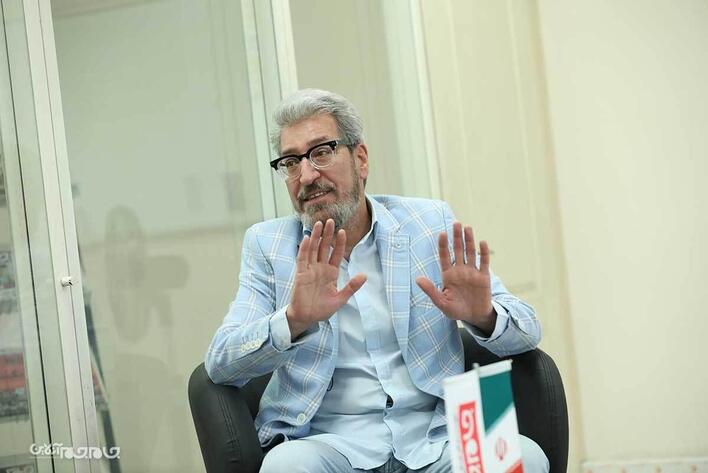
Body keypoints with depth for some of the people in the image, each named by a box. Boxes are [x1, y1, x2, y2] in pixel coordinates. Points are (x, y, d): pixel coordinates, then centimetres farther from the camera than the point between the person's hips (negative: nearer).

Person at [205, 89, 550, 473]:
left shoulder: (431, 223, 7)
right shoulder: (267, 244, 7)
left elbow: (527, 331, 5)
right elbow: (220, 364, -4)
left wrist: (483, 316, -19)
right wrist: (294, 321, -24)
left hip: (434, 436, 1)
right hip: (329, 440, -1)